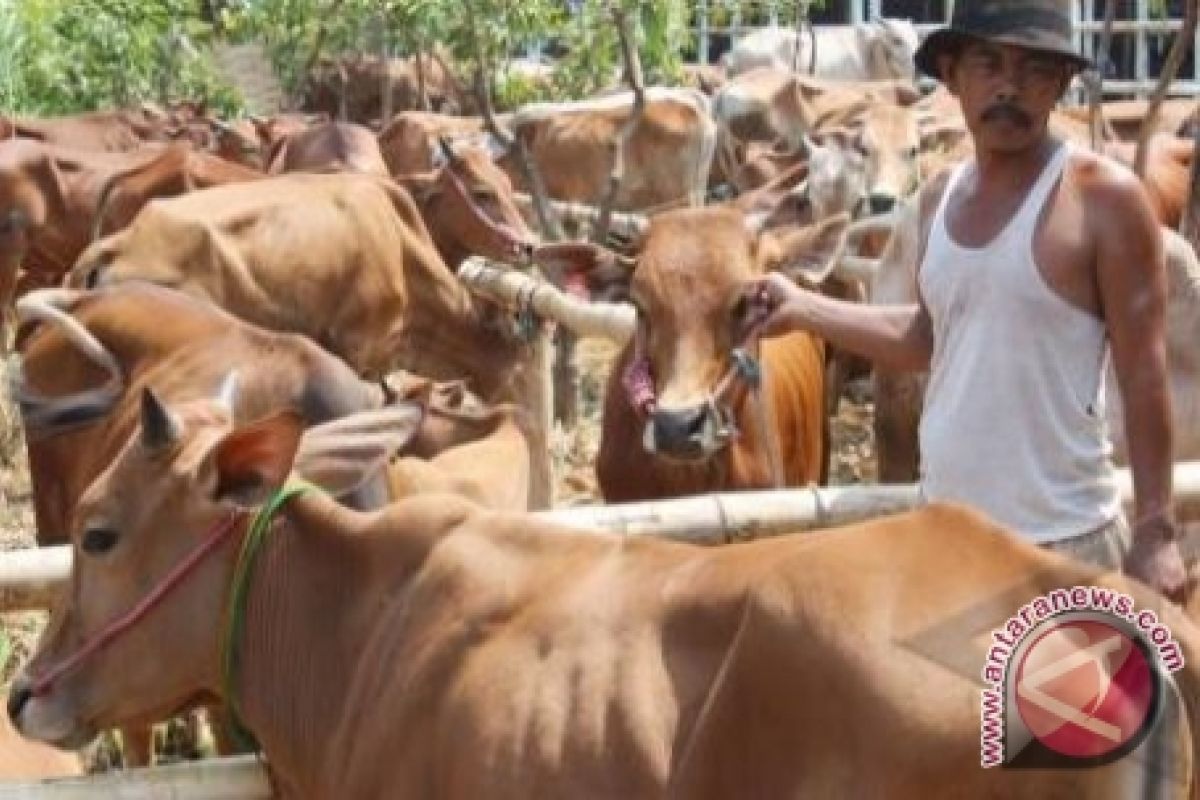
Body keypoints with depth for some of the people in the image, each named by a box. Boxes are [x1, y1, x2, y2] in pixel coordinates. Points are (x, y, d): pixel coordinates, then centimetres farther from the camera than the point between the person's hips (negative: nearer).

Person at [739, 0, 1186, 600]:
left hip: (1066, 541, -7)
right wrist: (804, 309, 14)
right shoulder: (940, 198, 8)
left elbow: (1145, 374, -12)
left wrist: (1156, 532, -14)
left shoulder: (1103, 197, -11)